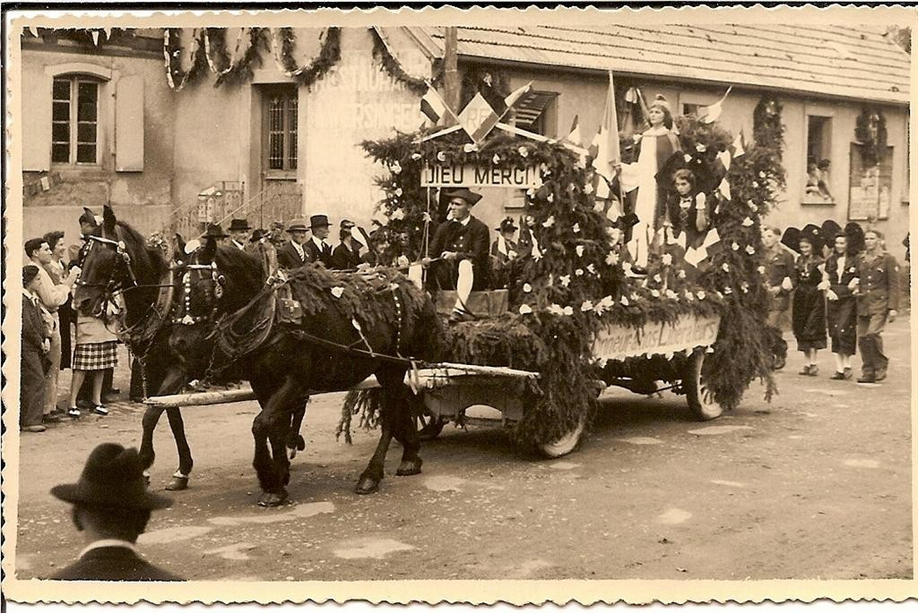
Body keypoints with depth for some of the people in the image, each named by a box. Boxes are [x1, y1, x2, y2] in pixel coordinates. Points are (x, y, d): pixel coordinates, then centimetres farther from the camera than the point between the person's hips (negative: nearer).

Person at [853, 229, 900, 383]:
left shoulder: (888, 259, -1)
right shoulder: (860, 259, 13)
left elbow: (894, 285, -3)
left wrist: (893, 308, -10)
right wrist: (855, 285, 4)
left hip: (880, 303, -5)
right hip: (863, 304, 5)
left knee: (873, 333, -22)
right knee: (862, 338, 1)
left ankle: (881, 365, -2)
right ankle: (868, 373, 11)